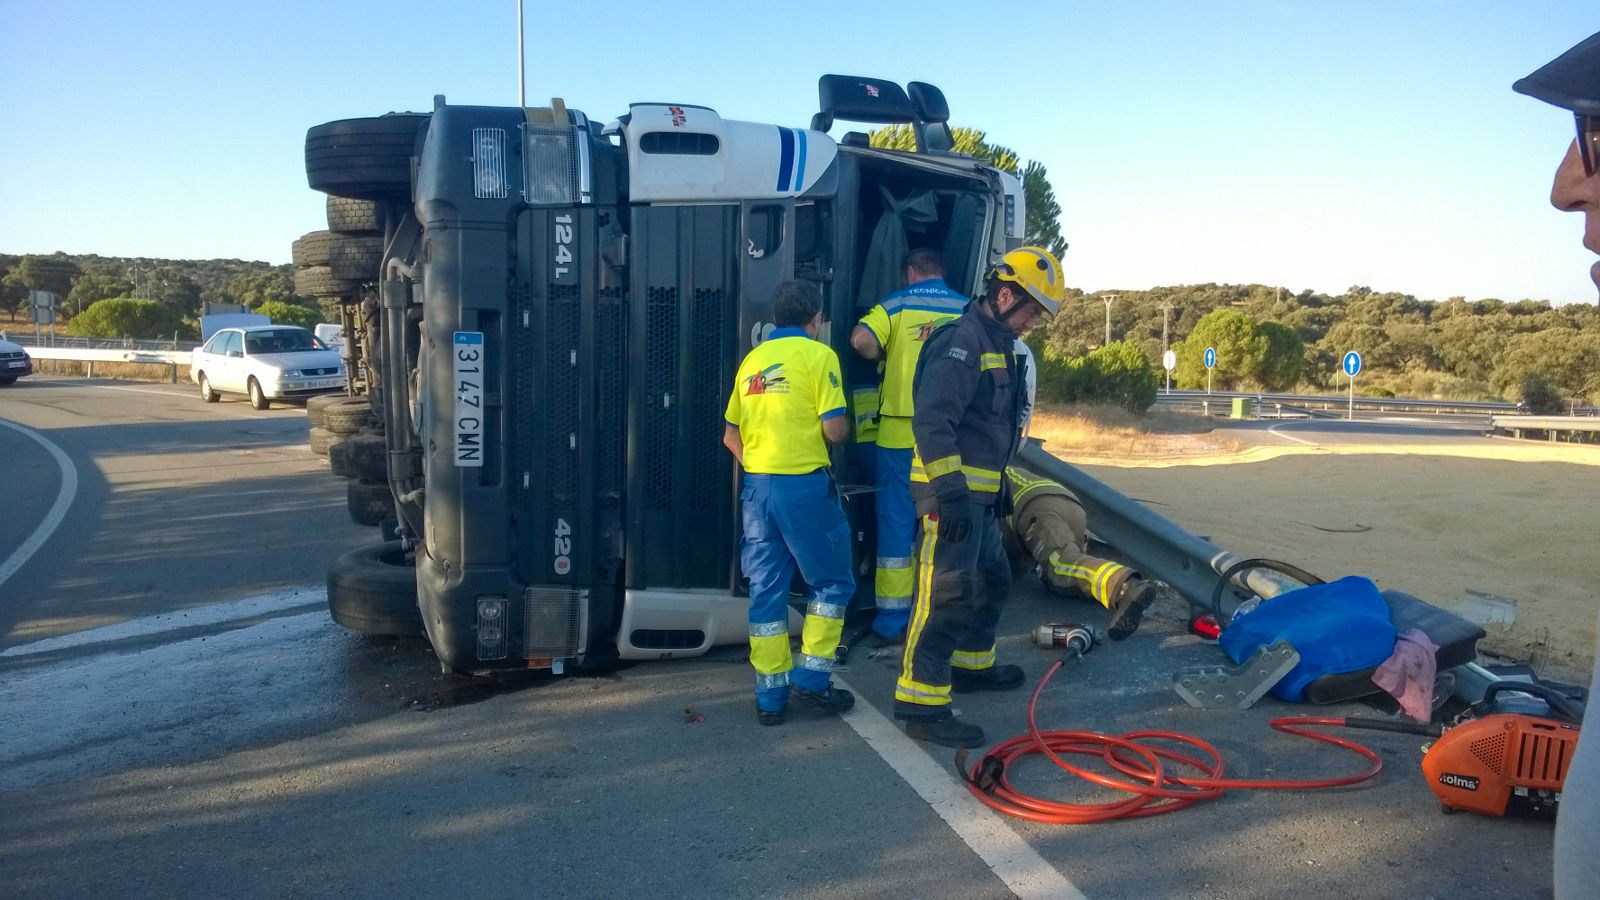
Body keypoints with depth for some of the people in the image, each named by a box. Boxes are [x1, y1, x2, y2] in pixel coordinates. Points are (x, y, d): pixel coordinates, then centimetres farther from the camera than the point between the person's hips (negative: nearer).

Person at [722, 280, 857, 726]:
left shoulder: (752, 360, 14)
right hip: (804, 485, -6)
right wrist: (848, 425, 11)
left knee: (766, 590, 10)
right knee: (832, 582, 10)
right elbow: (834, 430, -11)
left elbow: (730, 436, 14)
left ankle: (770, 695, 14)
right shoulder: (817, 355, -5)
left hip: (757, 487, 6)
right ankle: (812, 678, 8)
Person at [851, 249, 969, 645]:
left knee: (896, 522, 4)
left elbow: (862, 341, -16)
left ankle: (891, 623, 7)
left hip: (901, 433, -2)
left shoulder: (897, 304, 0)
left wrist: (885, 356, 4)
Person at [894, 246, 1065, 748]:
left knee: (991, 579, 22)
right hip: (951, 492, -11)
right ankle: (921, 705, -8)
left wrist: (995, 484, 28)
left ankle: (971, 665, 40)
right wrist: (950, 490, -31)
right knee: (947, 593, -12)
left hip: (976, 492, 11)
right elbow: (931, 420, -26)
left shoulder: (997, 345, 17)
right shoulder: (963, 340, -16)